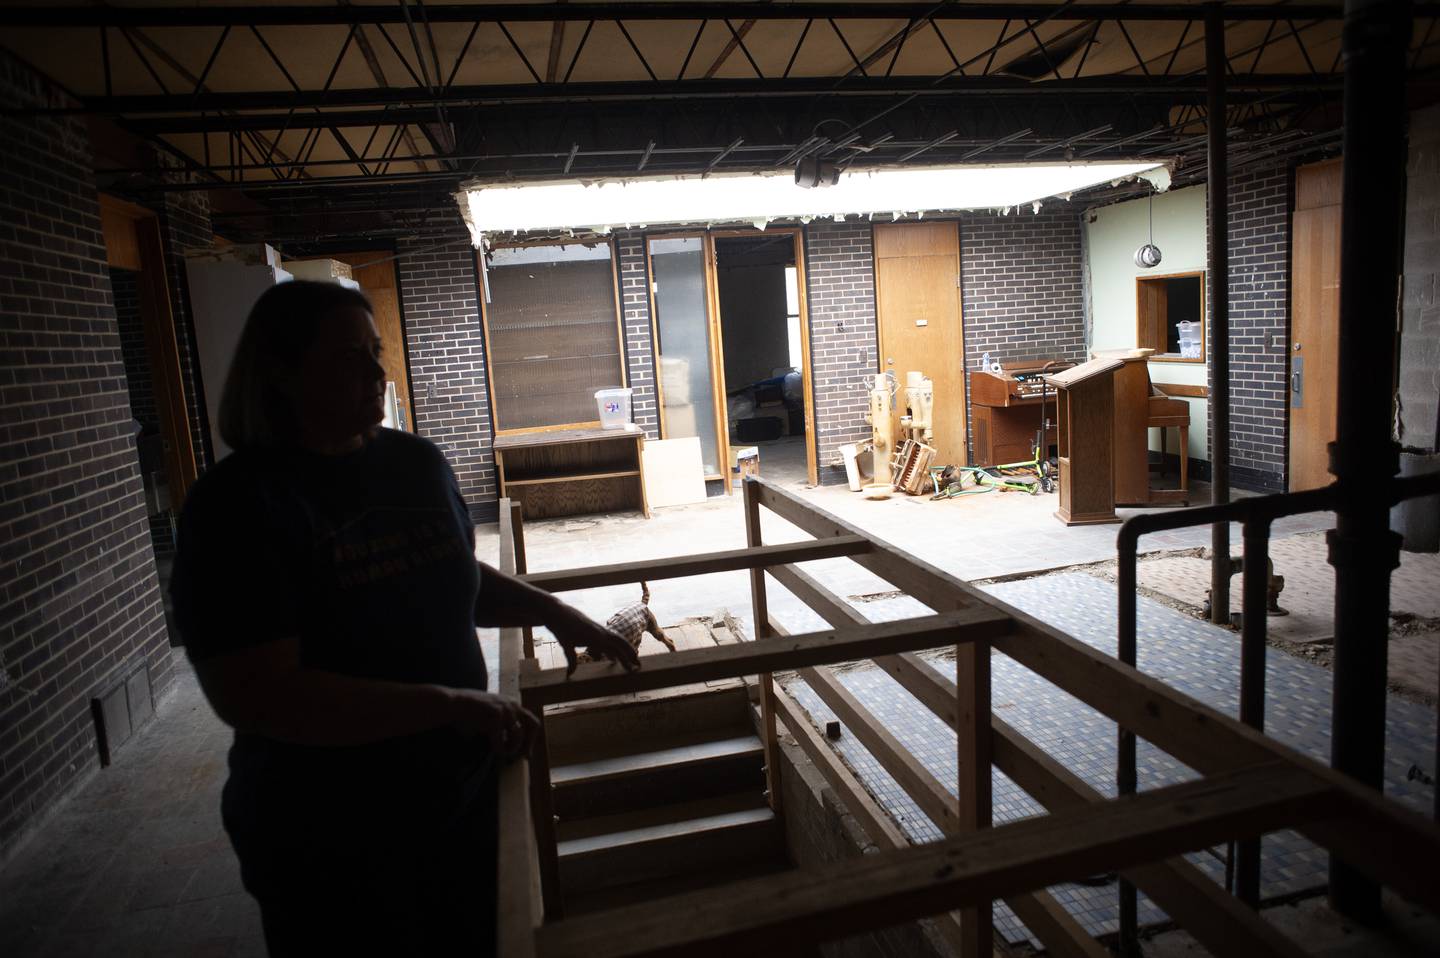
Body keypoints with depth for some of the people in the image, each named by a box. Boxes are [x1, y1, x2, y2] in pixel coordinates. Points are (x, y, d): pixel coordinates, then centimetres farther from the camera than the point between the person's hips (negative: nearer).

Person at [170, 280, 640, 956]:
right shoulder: (237, 504, -18)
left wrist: (554, 611, 1)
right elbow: (251, 695, -25)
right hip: (329, 843, -5)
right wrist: (450, 704, -28)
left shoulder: (416, 462, 0)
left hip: (462, 793, 6)